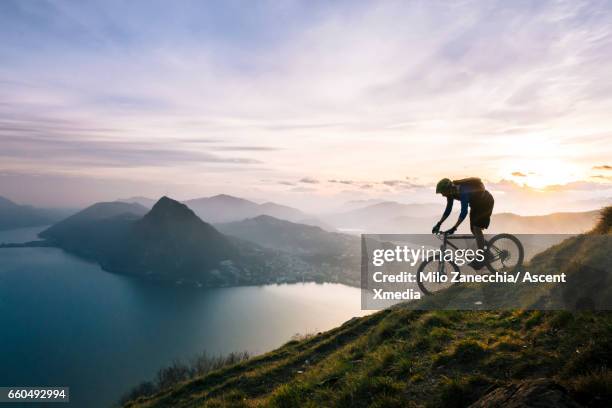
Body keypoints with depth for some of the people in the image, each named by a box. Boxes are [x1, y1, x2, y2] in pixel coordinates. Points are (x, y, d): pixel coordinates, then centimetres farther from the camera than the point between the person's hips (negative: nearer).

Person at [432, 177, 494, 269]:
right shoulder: (451, 193, -12)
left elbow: (464, 212, -43)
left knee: (477, 228, -15)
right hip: (476, 203, 8)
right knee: (473, 229, 8)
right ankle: (487, 253, 24)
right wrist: (438, 224, -11)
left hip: (486, 202, -8)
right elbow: (448, 210, -4)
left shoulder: (463, 192, -38)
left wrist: (454, 228, -47)